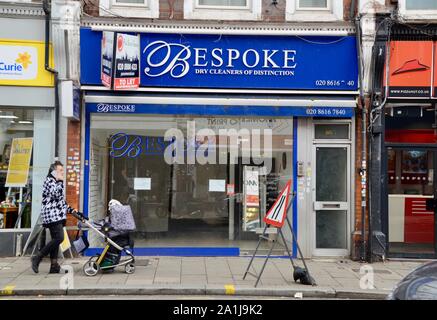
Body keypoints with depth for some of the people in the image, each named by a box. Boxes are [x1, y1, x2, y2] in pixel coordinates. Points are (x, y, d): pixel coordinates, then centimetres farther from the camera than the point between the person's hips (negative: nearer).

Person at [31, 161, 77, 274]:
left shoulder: (56, 183, 24)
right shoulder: (49, 180, -6)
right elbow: (56, 195, -21)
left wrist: (71, 210, 22)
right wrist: (60, 182, -14)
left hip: (58, 216, 10)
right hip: (52, 215, -10)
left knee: (55, 240, 7)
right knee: (59, 238, -18)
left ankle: (54, 266, 7)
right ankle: (38, 258, -11)